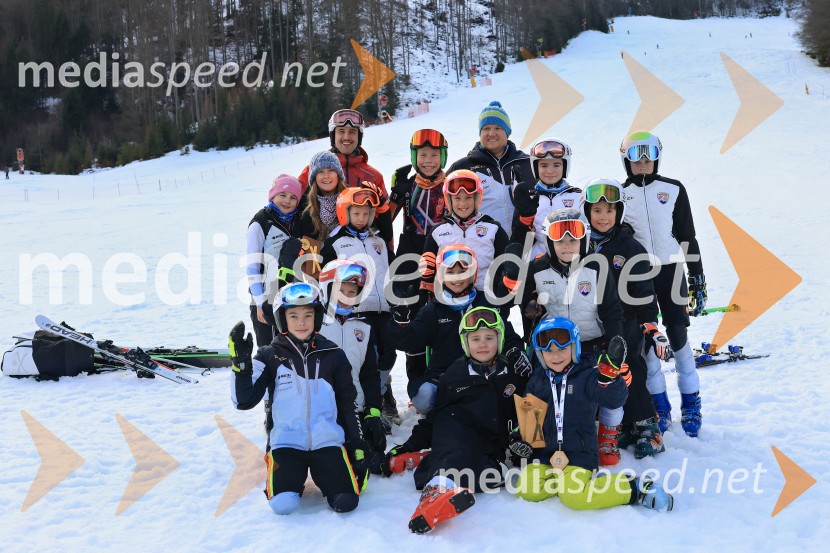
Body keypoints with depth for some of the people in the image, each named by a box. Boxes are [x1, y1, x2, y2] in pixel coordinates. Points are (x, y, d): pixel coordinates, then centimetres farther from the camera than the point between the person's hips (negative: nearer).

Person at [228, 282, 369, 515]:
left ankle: (320, 474, 13)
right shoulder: (270, 356, 1)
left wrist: (358, 448, 9)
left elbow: (348, 404, 12)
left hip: (328, 442, 1)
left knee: (345, 502, -18)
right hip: (286, 442, -1)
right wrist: (241, 363, -18)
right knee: (283, 504, -23)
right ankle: (294, 476, 10)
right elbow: (244, 402, -5)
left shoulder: (333, 355, 5)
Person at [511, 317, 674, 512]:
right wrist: (521, 438, 3)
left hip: (578, 454, -4)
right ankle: (563, 480, 5)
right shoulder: (537, 380, 7)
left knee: (574, 497, -27)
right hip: (544, 452, 5)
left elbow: (614, 399, -21)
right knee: (526, 490, -18)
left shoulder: (586, 375, -5)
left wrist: (609, 374, -38)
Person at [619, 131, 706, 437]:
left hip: (670, 269, -1)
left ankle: (691, 402, 12)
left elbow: (687, 236, 4)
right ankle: (660, 405, 14)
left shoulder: (673, 189, 2)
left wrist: (697, 278, 1)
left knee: (677, 334, -1)